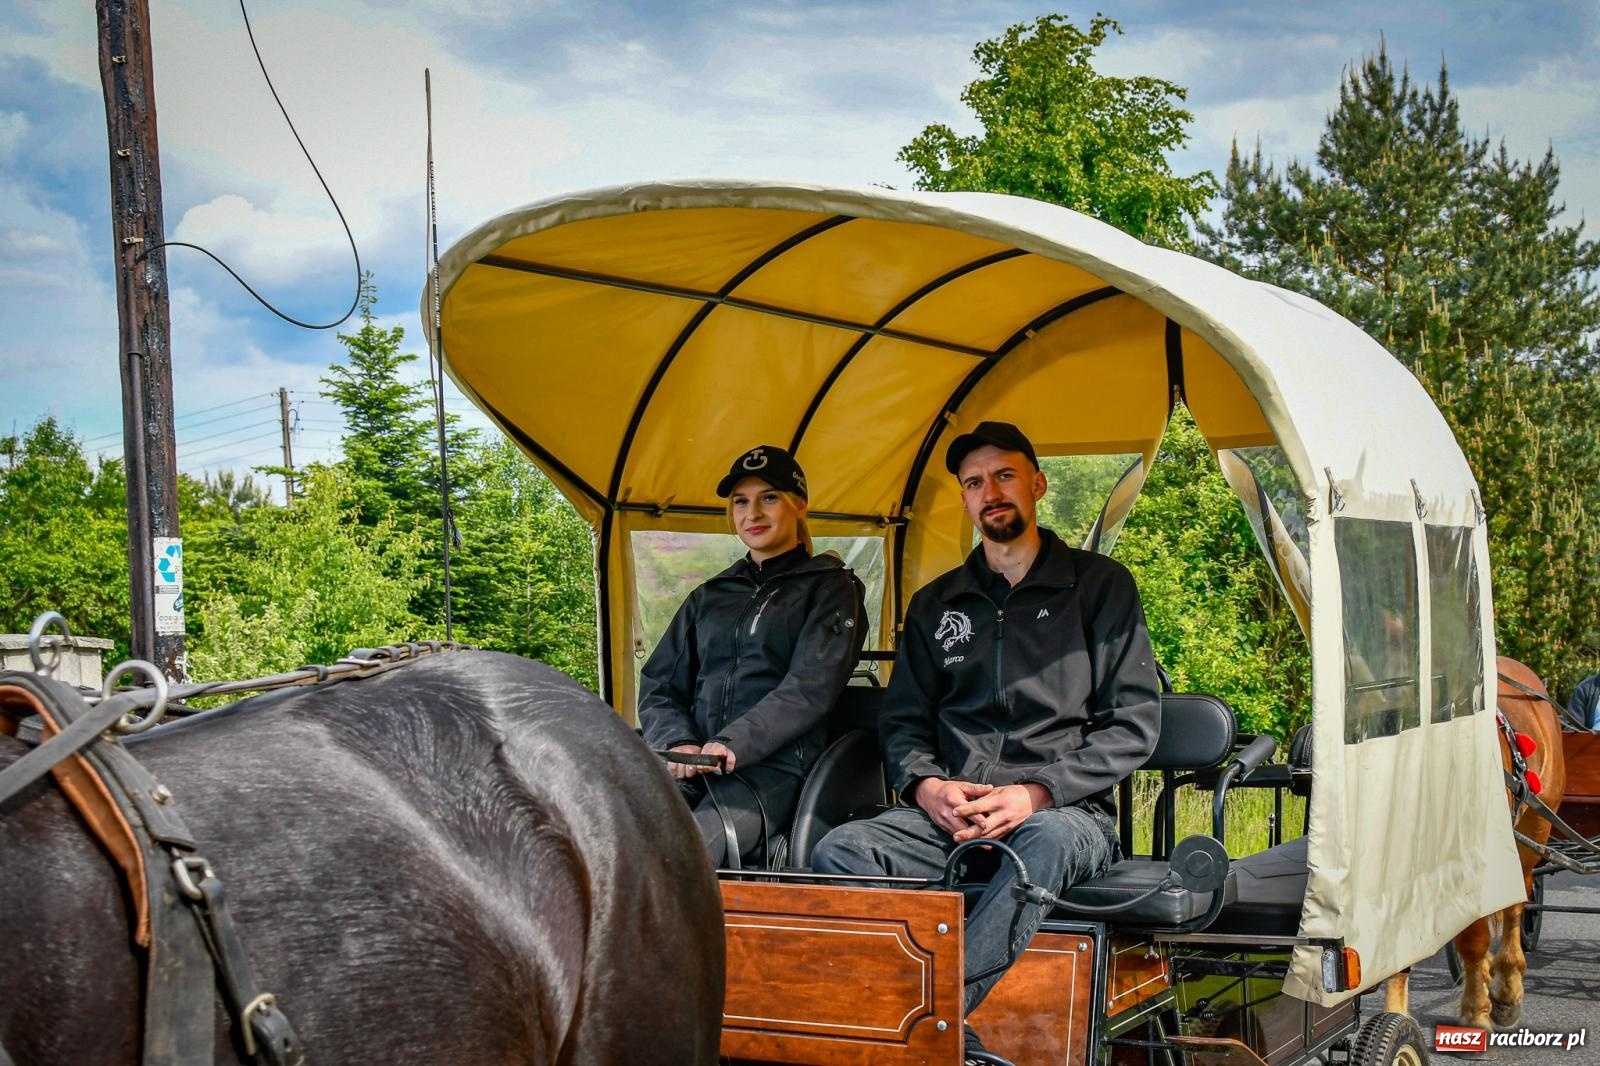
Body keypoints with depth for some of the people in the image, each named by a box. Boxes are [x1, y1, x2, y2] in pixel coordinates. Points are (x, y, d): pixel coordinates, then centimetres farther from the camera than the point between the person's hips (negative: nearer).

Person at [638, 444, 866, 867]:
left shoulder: (829, 589, 11)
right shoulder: (709, 596, 27)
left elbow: (810, 688, -4)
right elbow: (658, 684, 20)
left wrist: (732, 745, -16)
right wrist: (679, 742, -4)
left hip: (772, 768, -5)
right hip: (688, 767, 5)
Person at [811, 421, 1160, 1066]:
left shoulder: (1100, 587, 8)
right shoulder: (936, 605, 20)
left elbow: (1134, 723, 1)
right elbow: (901, 721, 18)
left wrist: (1037, 792, -12)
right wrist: (925, 786, -6)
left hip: (1064, 812, -3)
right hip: (947, 816, 3)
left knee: (1049, 841, -41)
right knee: (839, 853, -27)